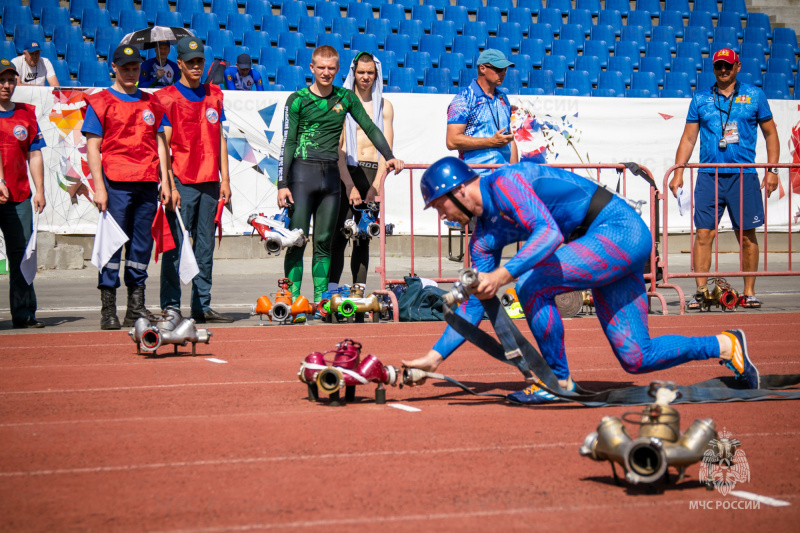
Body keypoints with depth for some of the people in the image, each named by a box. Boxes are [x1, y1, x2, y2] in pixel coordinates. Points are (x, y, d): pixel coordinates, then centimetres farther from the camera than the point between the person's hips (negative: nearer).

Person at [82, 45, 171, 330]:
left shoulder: (152, 103, 18)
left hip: (147, 185, 5)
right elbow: (92, 147, -2)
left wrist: (164, 181, 7)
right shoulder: (99, 102, 4)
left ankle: (137, 307, 11)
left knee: (142, 245, 5)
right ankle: (108, 309, -5)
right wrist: (99, 186, -11)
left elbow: (160, 144, 17)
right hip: (116, 183, -4)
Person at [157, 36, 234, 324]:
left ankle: (202, 306, 13)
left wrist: (225, 179, 9)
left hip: (209, 182, 5)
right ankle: (170, 307, -1)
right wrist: (169, 185, -13)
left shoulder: (214, 94, 14)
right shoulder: (166, 97, -1)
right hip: (181, 181, -5)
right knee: (176, 246, -5)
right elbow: (163, 144, -6)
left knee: (205, 246, 8)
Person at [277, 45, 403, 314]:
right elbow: (288, 143, -3)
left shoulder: (346, 97, 10)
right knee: (297, 240, -7)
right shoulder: (297, 100, 0)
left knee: (324, 242, 6)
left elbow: (370, 127, 16)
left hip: (331, 174, 4)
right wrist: (282, 185, -9)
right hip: (302, 172, -3)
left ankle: (320, 300, 9)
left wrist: (389, 156, 5)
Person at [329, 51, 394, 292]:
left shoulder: (384, 106, 12)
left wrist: (376, 185, -6)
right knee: (340, 234, -12)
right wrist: (350, 185, -12)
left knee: (364, 236, 5)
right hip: (347, 172, -3)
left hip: (373, 173, 3)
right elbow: (338, 148, -3)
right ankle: (332, 288, -14)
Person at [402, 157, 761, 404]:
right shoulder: (484, 237, 10)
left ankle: (559, 380, -8)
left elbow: (549, 233, -30)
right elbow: (476, 302, 12)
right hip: (611, 243, 10)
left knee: (532, 284, -23)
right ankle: (724, 346, 22)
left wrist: (503, 275, -36)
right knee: (636, 359, 6)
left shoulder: (503, 183, -16)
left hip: (621, 229, -10)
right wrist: (435, 356, 7)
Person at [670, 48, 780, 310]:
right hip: (709, 176, 1)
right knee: (704, 233, -6)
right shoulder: (701, 99, 11)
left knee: (747, 235, 1)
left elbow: (770, 133, 12)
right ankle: (701, 291, -3)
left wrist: (772, 170, 2)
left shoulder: (754, 96, 8)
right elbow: (688, 138, 12)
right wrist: (678, 172, 2)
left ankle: (749, 292, 9)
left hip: (744, 177, -1)